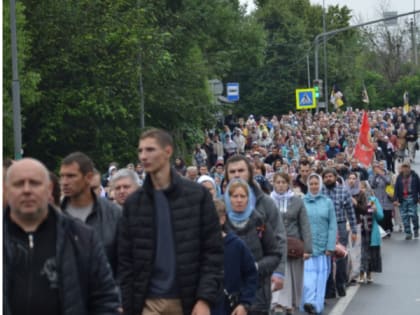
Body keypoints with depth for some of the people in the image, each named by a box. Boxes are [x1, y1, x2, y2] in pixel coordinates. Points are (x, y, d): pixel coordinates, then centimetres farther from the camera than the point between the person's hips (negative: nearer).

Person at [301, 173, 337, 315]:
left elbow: (332, 226, 2)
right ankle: (309, 302, -9)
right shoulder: (302, 202, 2)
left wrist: (330, 246, -5)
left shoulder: (327, 202, 4)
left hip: (322, 245, 1)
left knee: (321, 276, 4)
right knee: (308, 275, -8)